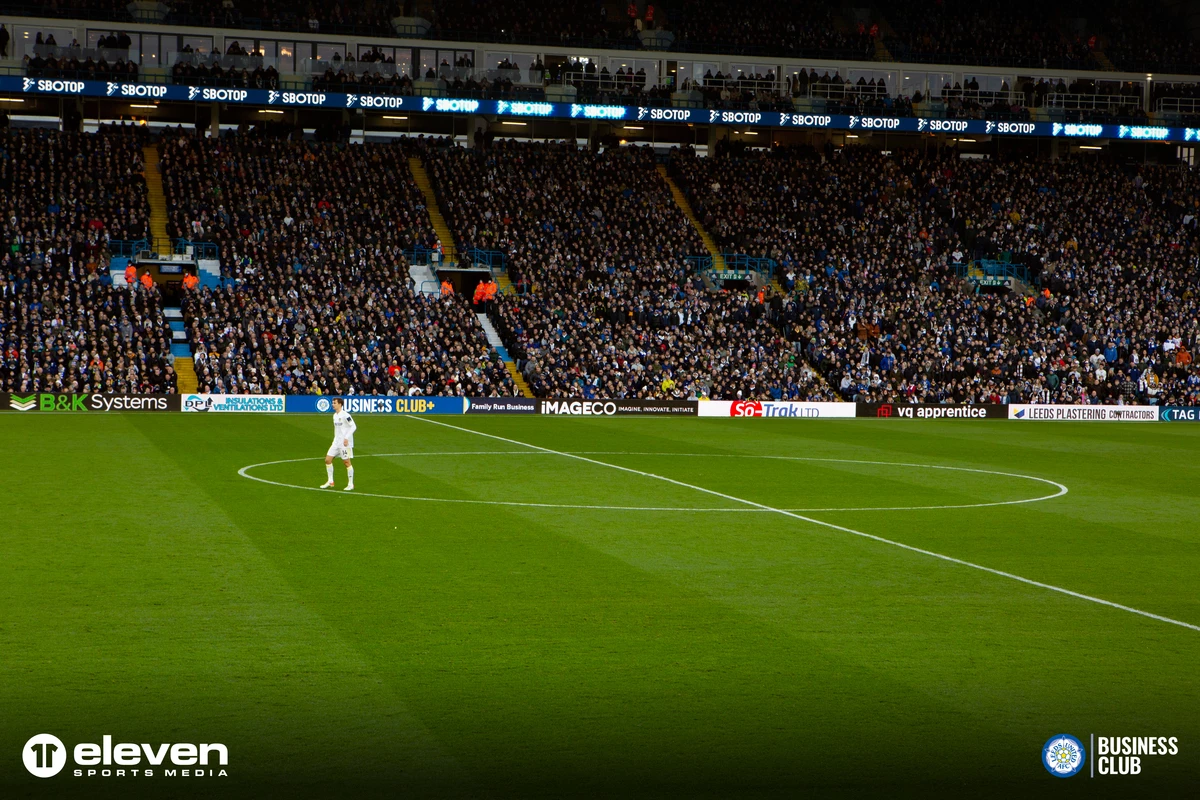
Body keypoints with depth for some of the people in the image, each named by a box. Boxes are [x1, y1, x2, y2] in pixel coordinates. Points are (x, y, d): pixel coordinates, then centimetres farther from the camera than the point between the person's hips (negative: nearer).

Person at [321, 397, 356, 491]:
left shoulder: (345, 415, -14)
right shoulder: (335, 415, 12)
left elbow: (353, 426, -16)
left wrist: (346, 438, -21)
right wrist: (336, 438, 17)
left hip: (345, 443, -9)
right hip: (336, 442, 9)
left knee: (347, 462, -3)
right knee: (328, 459, 4)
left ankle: (351, 484, 6)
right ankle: (330, 482, 13)